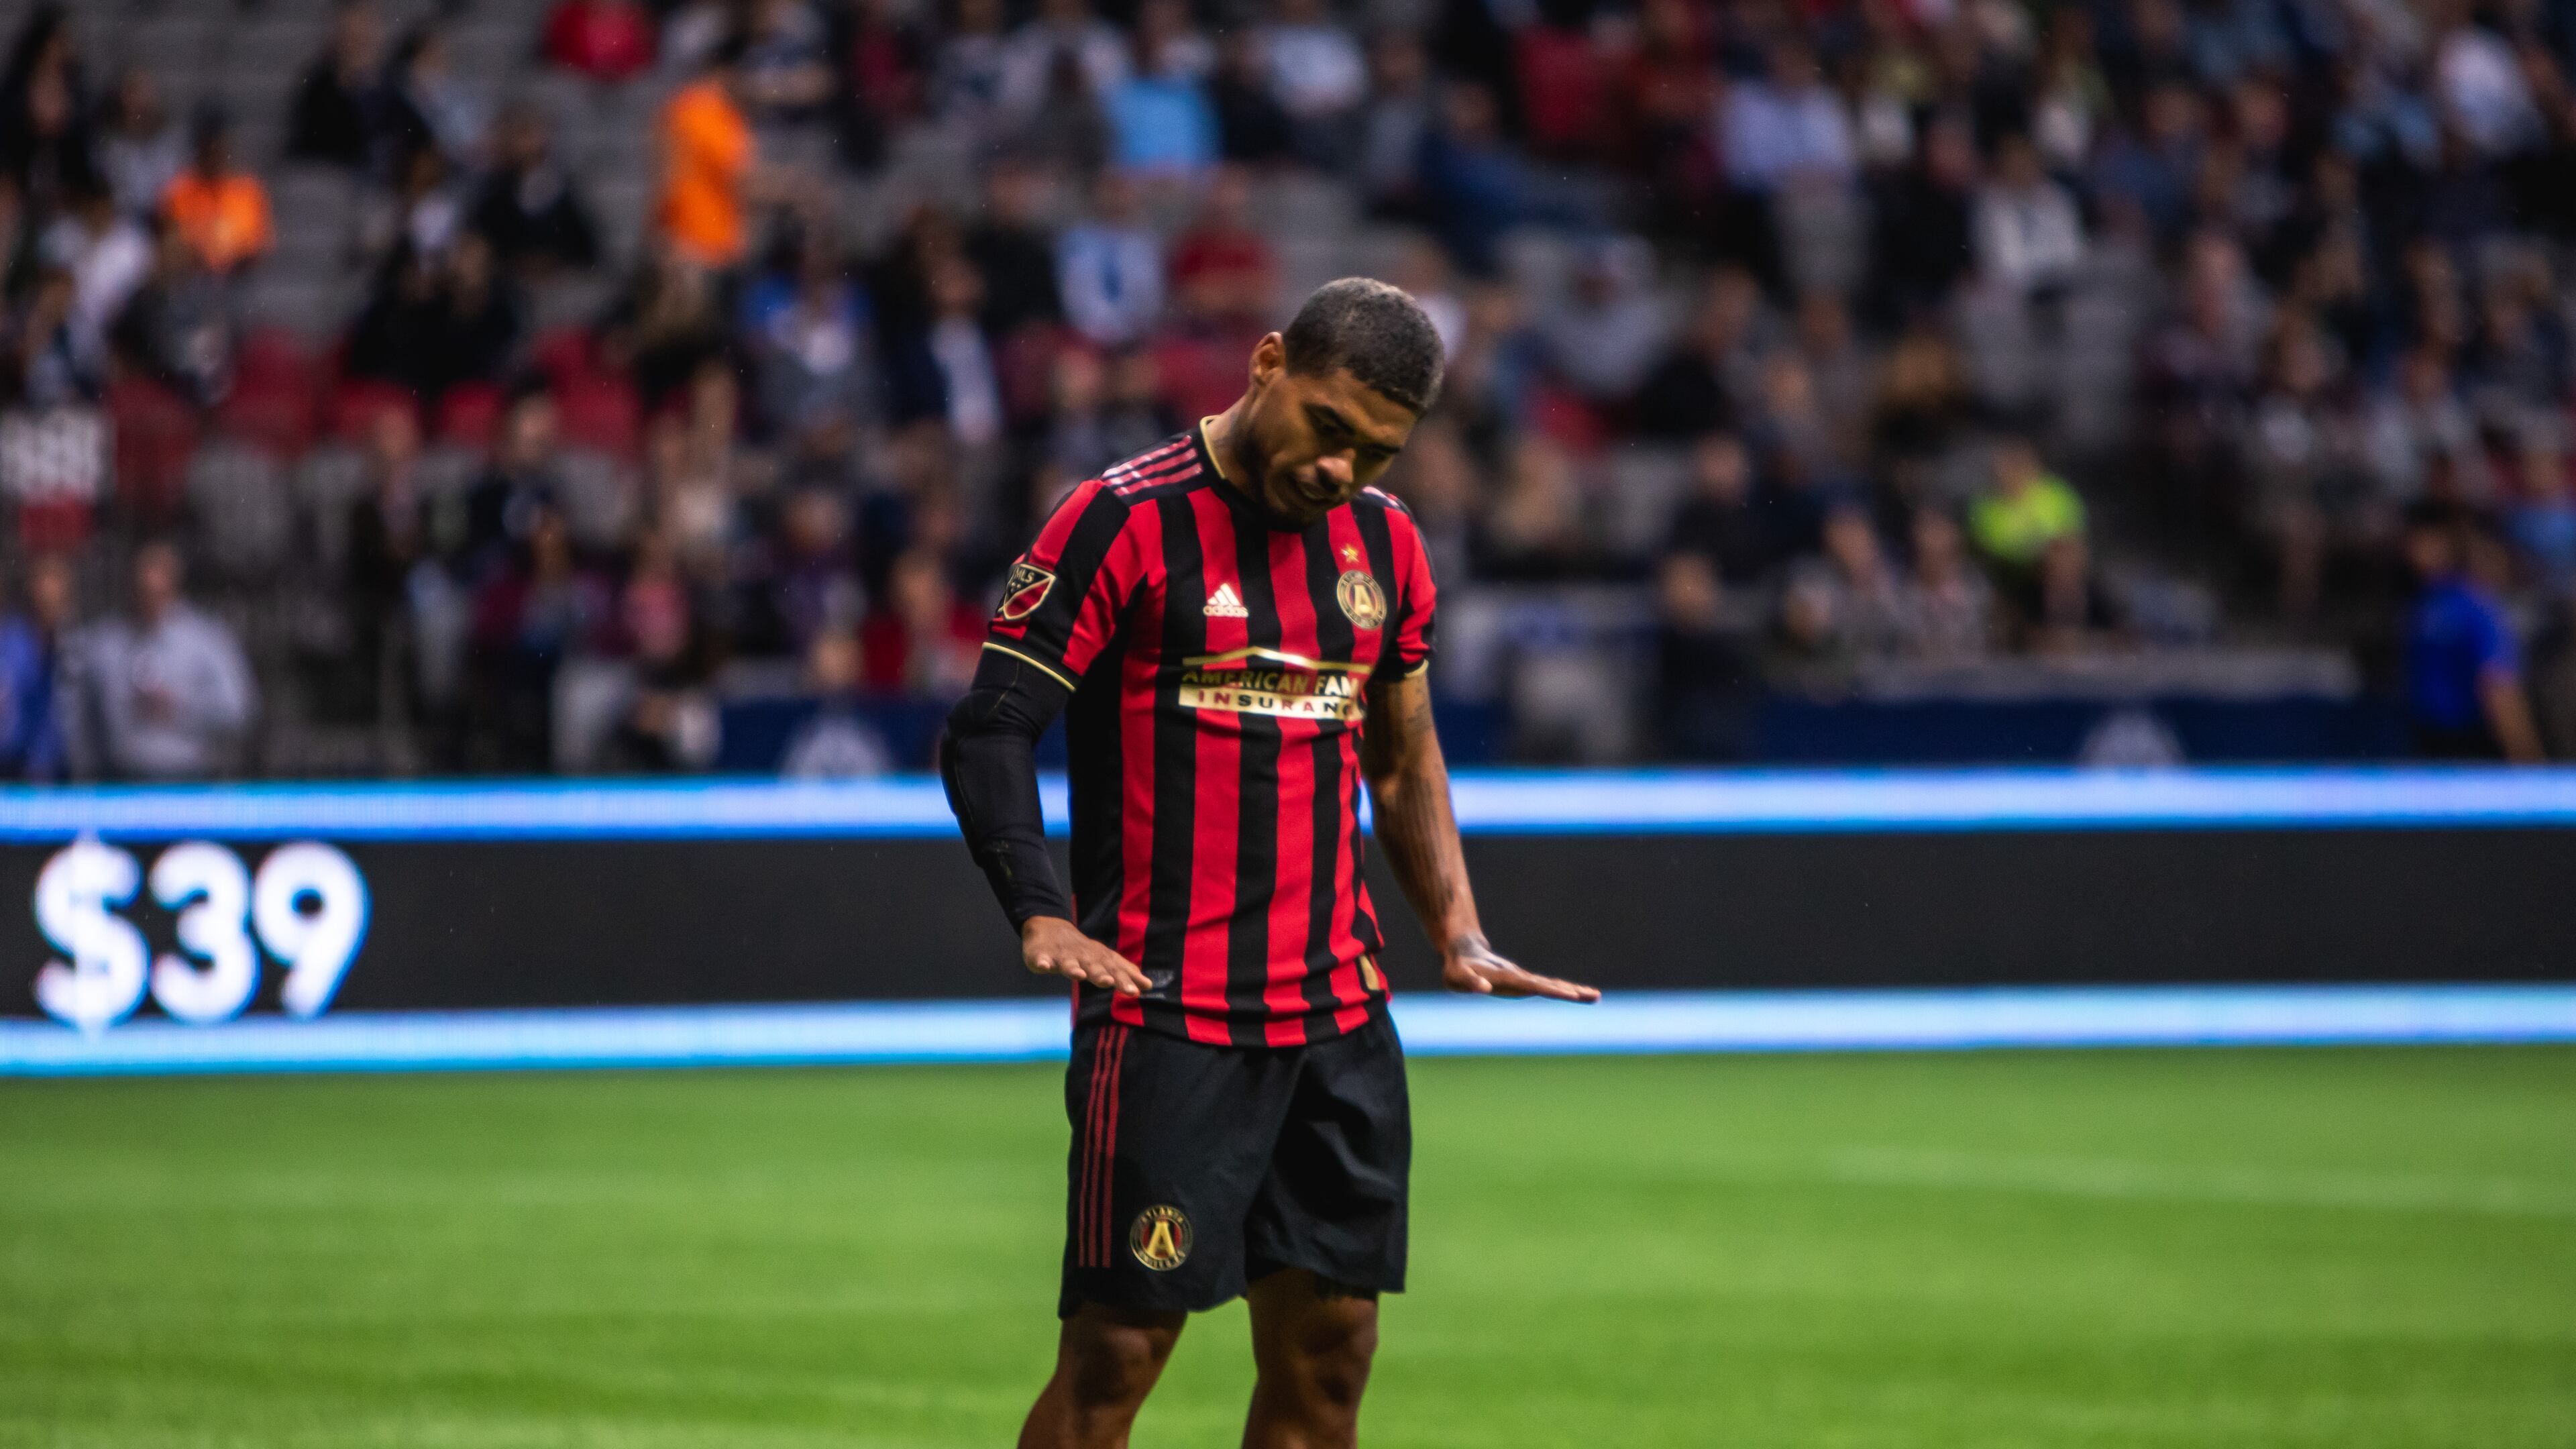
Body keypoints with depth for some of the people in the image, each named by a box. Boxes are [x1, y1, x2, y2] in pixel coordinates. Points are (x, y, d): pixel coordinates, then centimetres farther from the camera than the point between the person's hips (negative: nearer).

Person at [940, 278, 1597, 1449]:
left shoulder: (1383, 541, 12)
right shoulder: (1125, 521, -8)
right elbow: (987, 732, -9)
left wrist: (1458, 934, 11)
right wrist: (1041, 918, -22)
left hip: (1338, 1008, 6)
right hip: (1162, 1011, -6)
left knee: (1328, 1351, 5)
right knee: (1117, 1352, -8)